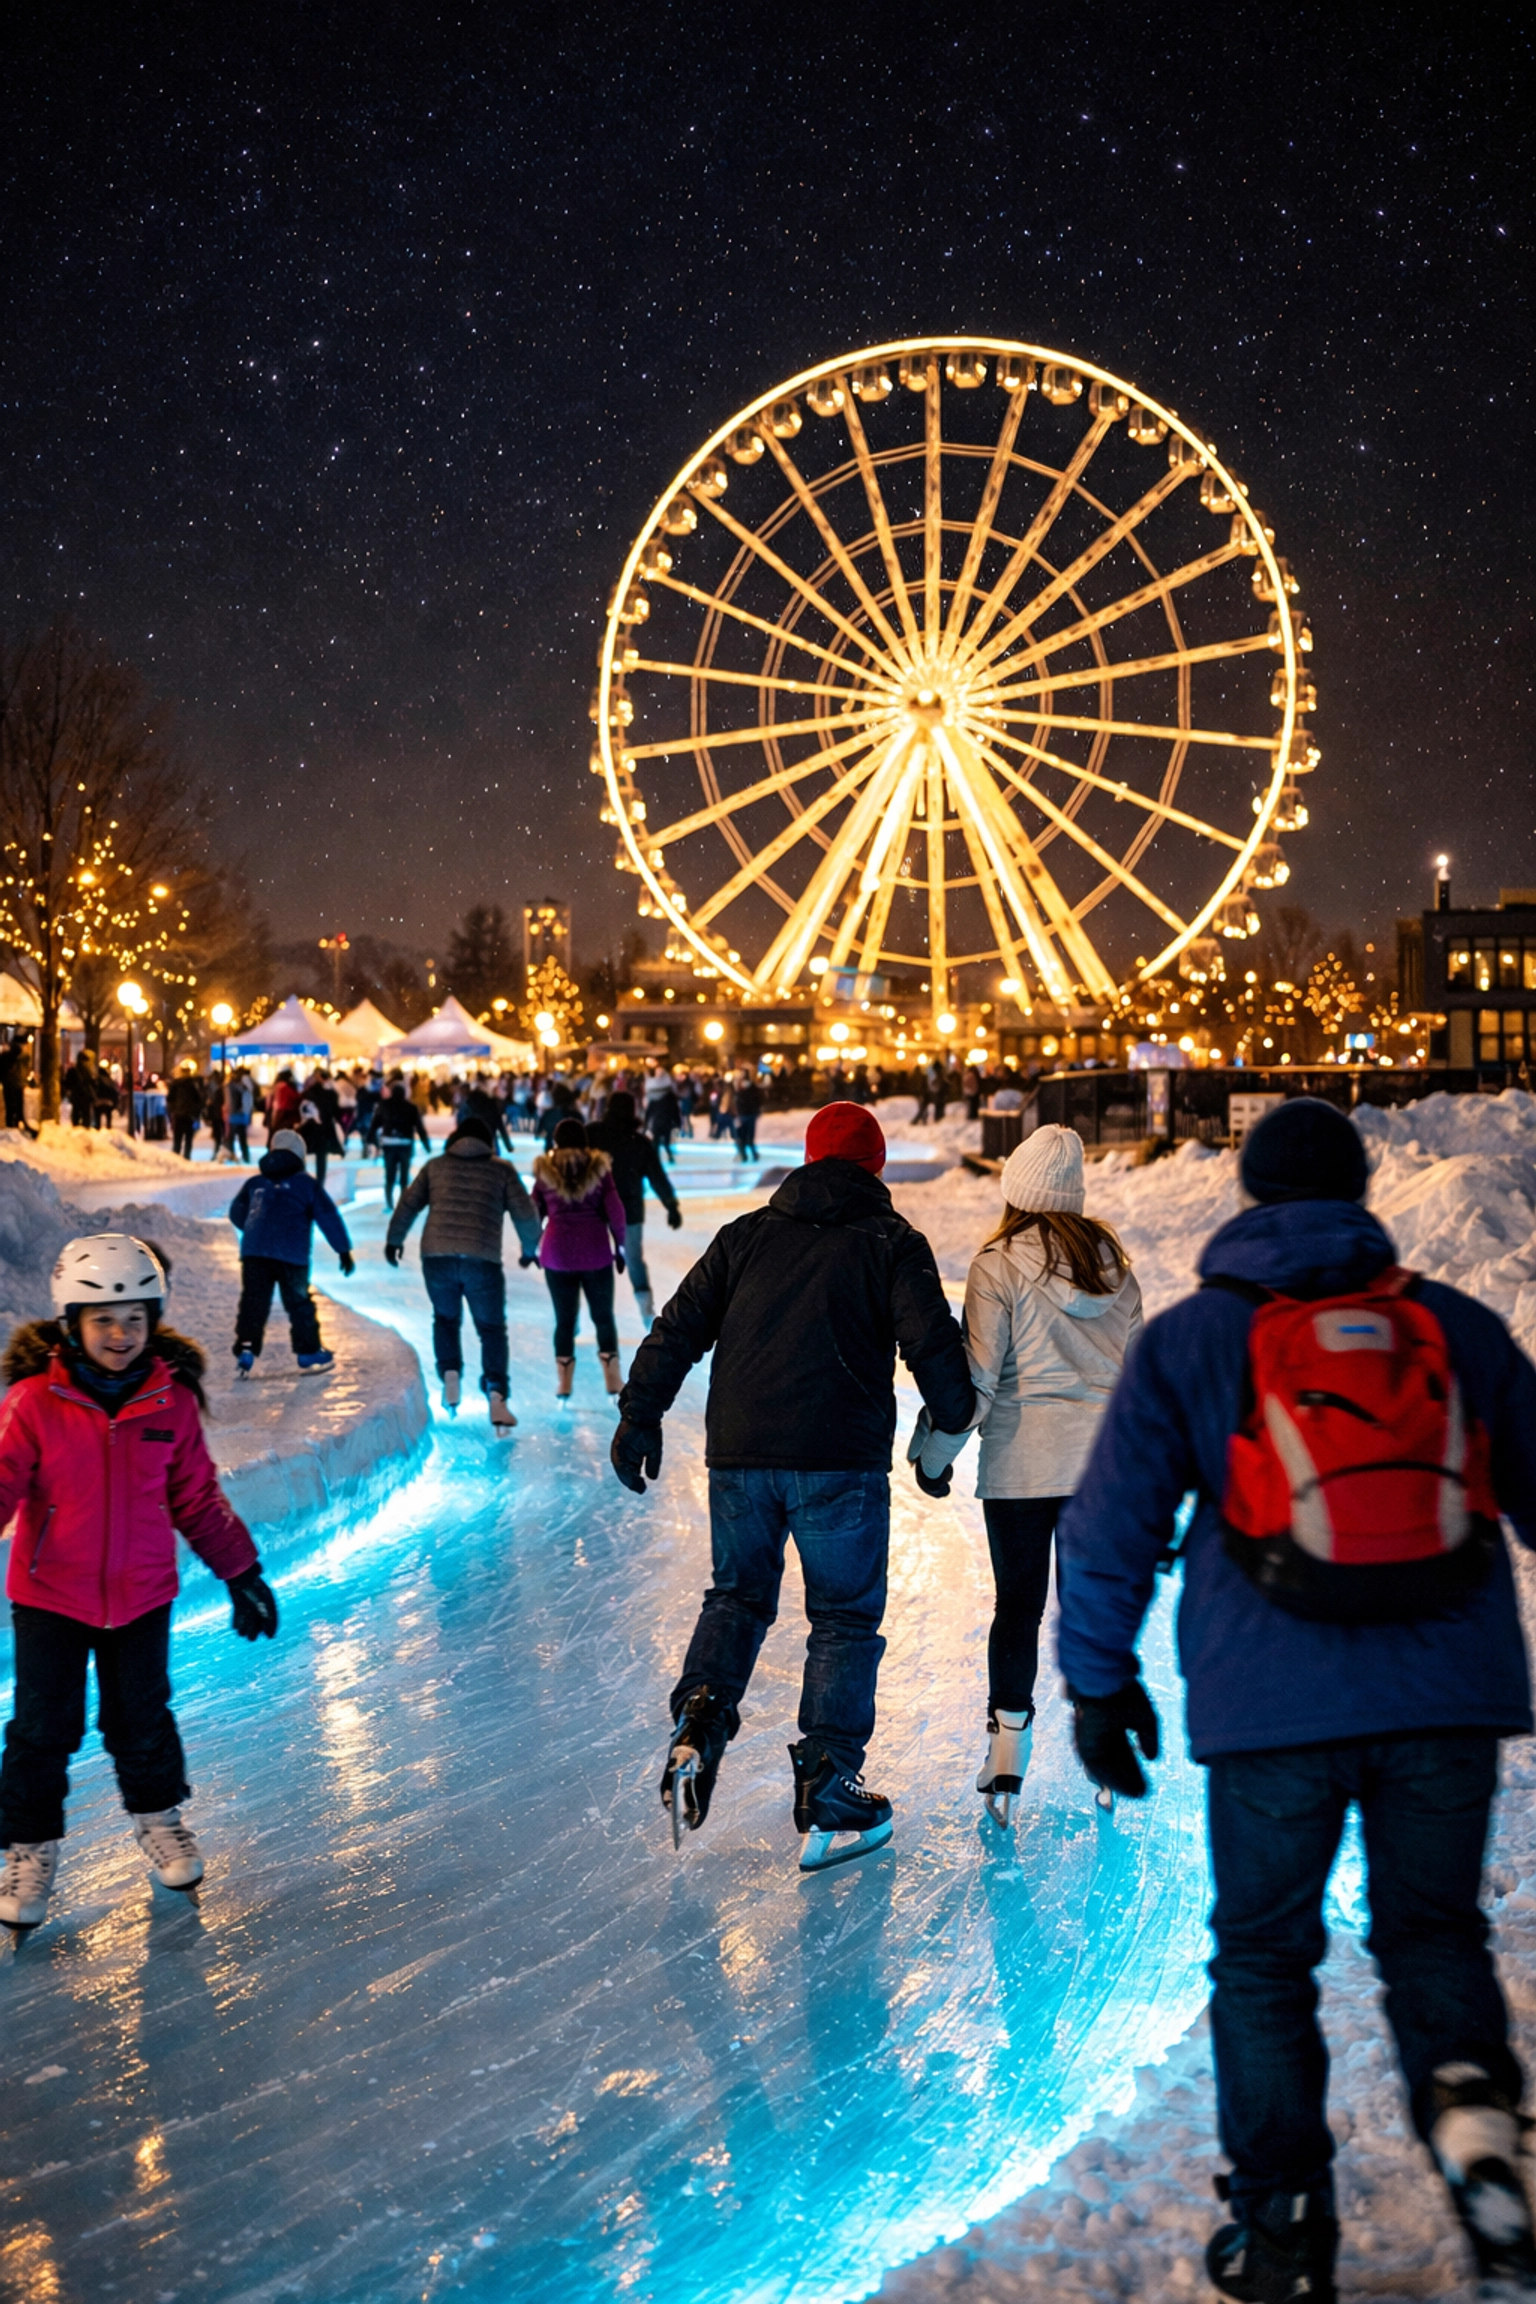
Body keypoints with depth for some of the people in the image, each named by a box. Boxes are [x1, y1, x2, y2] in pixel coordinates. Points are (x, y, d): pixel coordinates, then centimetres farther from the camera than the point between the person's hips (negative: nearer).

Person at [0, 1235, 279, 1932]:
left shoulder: (172, 1400, -6)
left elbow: (197, 1497, 5)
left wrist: (241, 1572, 8)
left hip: (142, 1593, 2)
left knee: (142, 1718, 16)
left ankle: (157, 1817, 41)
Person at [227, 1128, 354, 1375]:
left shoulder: (254, 1183, 19)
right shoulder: (306, 1184, 9)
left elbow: (236, 1213, 26)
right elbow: (328, 1216, 5)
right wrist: (344, 1250, 7)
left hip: (253, 1252, 2)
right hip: (292, 1254, -2)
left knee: (253, 1302, 2)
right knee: (299, 1303, 9)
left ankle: (245, 1349, -12)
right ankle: (309, 1354, 15)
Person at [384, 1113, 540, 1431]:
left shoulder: (436, 1166, 15)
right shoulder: (503, 1170, 11)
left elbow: (409, 1203, 15)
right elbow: (525, 1214, 8)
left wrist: (394, 1239, 29)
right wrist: (529, 1248, 25)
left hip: (437, 1255, 2)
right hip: (483, 1259, -1)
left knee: (446, 1317, 25)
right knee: (492, 1328, 8)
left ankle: (450, 1376, 9)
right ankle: (496, 1396, -8)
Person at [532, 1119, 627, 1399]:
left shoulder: (545, 1171, 1)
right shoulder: (599, 1167, 0)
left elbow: (534, 1212, 5)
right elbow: (614, 1211, -3)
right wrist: (620, 1246, 7)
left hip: (557, 1252, 0)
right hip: (596, 1251, 0)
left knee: (564, 1319, 8)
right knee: (603, 1316, 12)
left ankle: (563, 1383, 8)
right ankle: (613, 1379, 11)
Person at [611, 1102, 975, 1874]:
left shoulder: (745, 1235, 12)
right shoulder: (891, 1242, 3)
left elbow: (678, 1330, 10)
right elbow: (933, 1344, -6)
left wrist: (641, 1417, 15)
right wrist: (955, 1422, 8)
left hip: (739, 1456, 3)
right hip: (841, 1462, -3)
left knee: (736, 1595, 21)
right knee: (845, 1618, 7)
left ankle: (697, 1727, 0)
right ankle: (827, 1796, 6)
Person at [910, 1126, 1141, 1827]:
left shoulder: (999, 1266, -12)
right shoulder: (1111, 1260, 3)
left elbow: (975, 1379, -13)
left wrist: (932, 1454, -2)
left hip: (1021, 1463, -3)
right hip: (1104, 1458, 3)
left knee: (1017, 1607, 7)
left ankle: (1005, 1761, 9)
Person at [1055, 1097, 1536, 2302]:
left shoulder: (1189, 1341, 3)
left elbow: (1110, 1526, 2)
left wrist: (1098, 1681, 11)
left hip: (1275, 1704, -2)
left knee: (1266, 1954, 14)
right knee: (1433, 1927, 21)